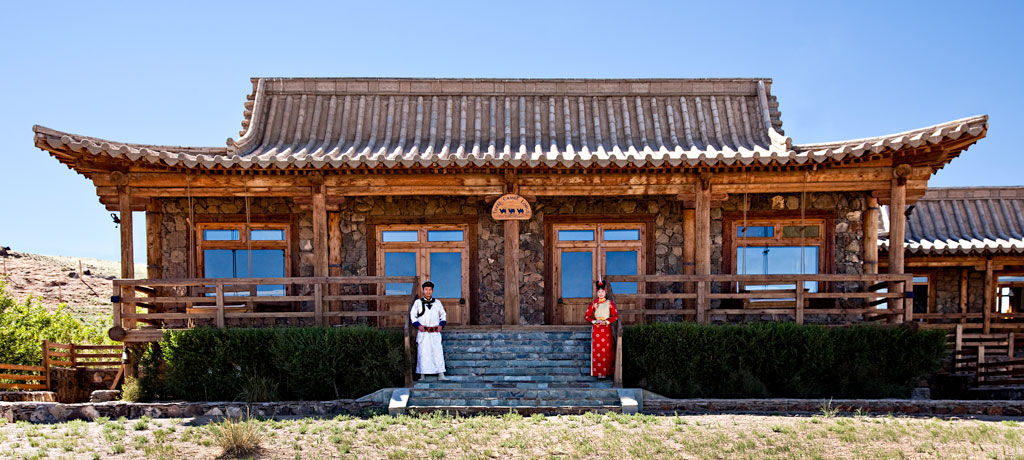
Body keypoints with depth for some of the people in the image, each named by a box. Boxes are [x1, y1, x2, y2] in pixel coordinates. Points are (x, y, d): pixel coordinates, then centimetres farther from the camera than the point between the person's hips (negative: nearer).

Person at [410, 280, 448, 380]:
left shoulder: (437, 302, 12)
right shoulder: (418, 302, 6)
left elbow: (443, 315, 20)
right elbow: (412, 315, 7)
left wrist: (441, 325, 3)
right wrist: (418, 325, -7)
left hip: (435, 333, 2)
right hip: (423, 333, -2)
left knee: (438, 352, -4)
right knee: (423, 353, -3)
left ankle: (441, 375, -2)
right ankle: (422, 375, 4)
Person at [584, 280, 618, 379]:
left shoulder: (610, 303, 3)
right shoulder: (593, 303, 5)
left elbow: (615, 316, 1)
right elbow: (587, 316, 6)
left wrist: (607, 321, -11)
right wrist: (594, 321, -10)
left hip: (606, 329, 0)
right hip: (596, 329, 1)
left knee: (606, 350, -3)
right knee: (596, 350, -4)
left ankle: (605, 371, 1)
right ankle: (598, 372, -1)